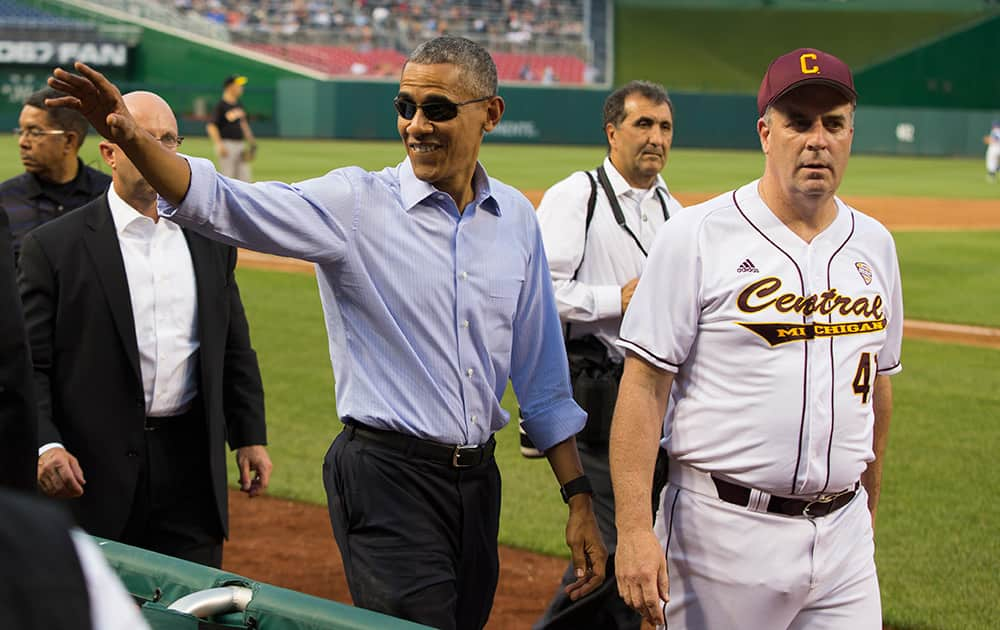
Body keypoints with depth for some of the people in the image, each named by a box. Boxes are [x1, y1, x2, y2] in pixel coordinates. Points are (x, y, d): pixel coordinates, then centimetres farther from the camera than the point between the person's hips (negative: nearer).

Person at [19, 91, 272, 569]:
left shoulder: (210, 241, 12)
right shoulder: (54, 246, -2)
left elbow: (235, 350, 18)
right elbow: (26, 364, -5)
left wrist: (250, 436, 12)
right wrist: (45, 445, -18)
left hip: (192, 463, 4)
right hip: (94, 471, -3)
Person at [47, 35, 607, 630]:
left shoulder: (516, 217, 8)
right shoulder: (356, 203, -6)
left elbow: (542, 373, 13)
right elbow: (225, 203, -20)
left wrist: (579, 500, 11)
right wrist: (134, 139, -38)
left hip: (479, 477, 5)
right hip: (389, 476, -5)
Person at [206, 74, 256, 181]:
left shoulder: (239, 104, 14)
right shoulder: (220, 105, -11)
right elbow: (211, 126, -17)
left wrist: (250, 141, 19)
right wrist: (219, 145, -25)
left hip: (240, 144, 8)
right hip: (227, 144, -8)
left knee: (245, 178, 7)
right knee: (226, 177, -7)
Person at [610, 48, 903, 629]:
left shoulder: (873, 244, 9)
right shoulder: (698, 237, -7)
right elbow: (644, 386, -10)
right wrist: (633, 530, -17)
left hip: (842, 534, 5)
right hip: (724, 532, -4)